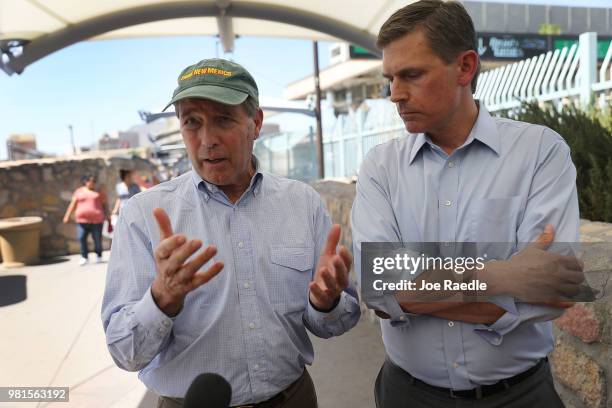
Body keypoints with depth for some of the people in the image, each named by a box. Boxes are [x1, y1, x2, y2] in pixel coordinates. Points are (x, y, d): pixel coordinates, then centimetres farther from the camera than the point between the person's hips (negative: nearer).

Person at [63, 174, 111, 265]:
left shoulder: (99, 193, 9)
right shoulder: (79, 191, 11)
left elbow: (105, 205, 9)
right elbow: (73, 204, 10)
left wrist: (108, 216, 2)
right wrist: (67, 216, 3)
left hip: (96, 220, -1)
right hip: (82, 220, 1)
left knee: (97, 239, 0)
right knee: (81, 238, -9)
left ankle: (99, 256, 20)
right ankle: (84, 257, 2)